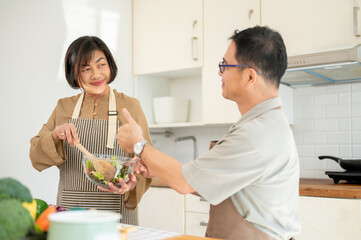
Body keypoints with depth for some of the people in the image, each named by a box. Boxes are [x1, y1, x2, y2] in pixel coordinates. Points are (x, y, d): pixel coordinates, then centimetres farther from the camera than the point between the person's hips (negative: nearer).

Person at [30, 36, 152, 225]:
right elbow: (36, 158, 4)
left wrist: (134, 182, -23)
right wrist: (56, 135, -15)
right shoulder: (63, 107, 8)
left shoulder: (130, 106, 0)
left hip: (116, 211, -2)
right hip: (69, 209, 2)